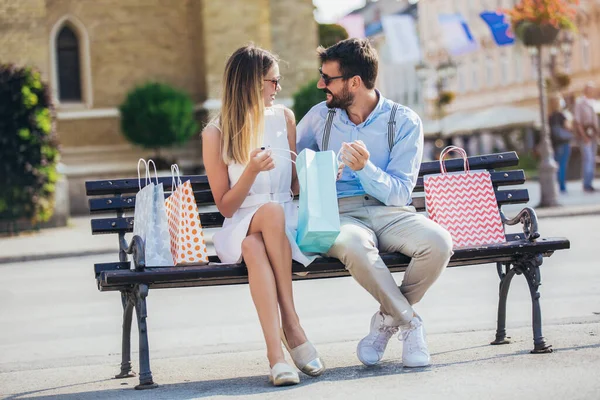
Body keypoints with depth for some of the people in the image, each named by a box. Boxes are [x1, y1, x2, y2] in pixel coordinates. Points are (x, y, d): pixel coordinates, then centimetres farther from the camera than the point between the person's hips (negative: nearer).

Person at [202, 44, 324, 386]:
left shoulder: (284, 118, 10)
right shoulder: (216, 134, -1)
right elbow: (225, 206, -1)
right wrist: (252, 170, -17)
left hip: (287, 226, 2)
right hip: (241, 227, -1)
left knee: (254, 247, -35)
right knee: (271, 211, -38)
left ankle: (275, 350, -38)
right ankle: (292, 326, -37)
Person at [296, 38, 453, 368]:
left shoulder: (404, 122, 2)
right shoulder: (320, 116, 11)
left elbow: (400, 193, -4)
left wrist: (365, 168, -21)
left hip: (391, 213, 0)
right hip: (341, 214, 0)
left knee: (438, 242, -32)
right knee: (352, 246, -39)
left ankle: (388, 319, -6)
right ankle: (410, 322, -17)